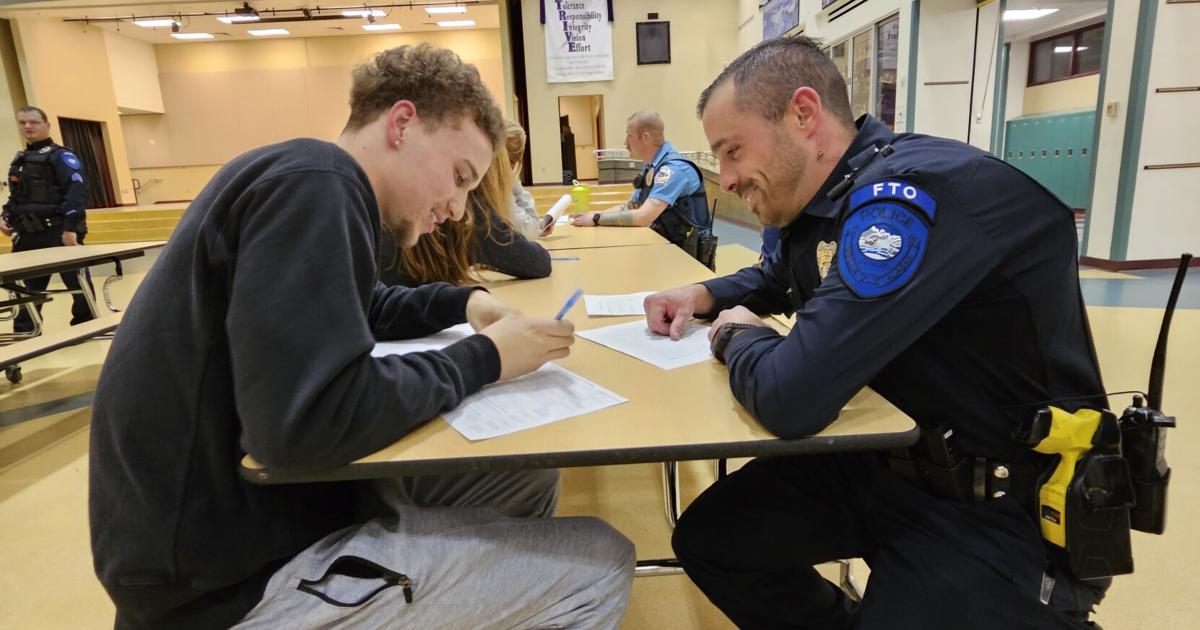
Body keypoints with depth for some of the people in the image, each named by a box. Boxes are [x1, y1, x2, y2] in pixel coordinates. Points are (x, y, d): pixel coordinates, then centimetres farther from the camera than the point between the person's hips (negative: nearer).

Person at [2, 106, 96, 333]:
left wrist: (70, 228, -24)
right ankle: (23, 333, 19)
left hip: (60, 233, -7)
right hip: (28, 235, 8)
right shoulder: (19, 160, 20)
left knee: (78, 284, -2)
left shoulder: (61, 156, -4)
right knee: (29, 288, 12)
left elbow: (76, 192, -16)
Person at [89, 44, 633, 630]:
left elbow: (352, 308, 25)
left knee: (530, 474, 10)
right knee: (600, 564, -10)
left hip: (265, 497, 10)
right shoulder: (312, 182, -22)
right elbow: (312, 421, -31)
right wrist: (485, 358, -17)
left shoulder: (311, 187, 9)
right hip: (234, 568, -9)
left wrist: (463, 302, 8)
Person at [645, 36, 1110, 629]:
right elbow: (776, 276, 24)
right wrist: (705, 294, 3)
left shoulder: (918, 190, -28)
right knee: (706, 538, 4)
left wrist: (736, 336, -13)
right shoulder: (823, 196, 2)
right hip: (884, 459, 8)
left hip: (1004, 507, -8)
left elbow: (790, 397, -35)